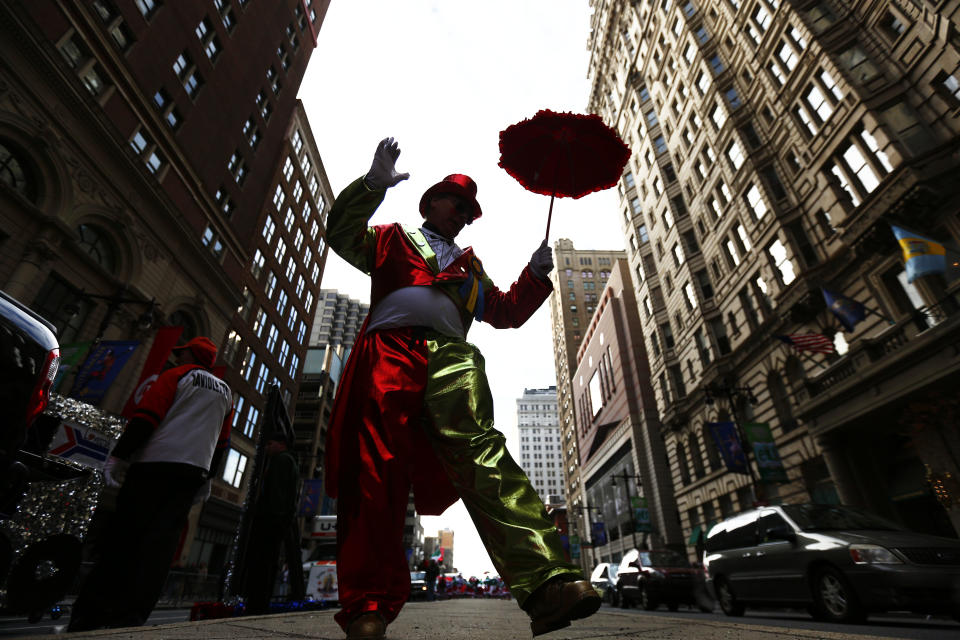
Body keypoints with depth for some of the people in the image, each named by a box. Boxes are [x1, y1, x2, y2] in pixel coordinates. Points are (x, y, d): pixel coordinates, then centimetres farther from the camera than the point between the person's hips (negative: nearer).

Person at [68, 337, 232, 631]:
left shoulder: (178, 375, 4)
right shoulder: (225, 392, 20)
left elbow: (146, 416, -8)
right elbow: (221, 443, 19)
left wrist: (118, 456, -7)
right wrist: (206, 478, 24)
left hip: (154, 463, -4)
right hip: (194, 470, 4)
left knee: (123, 533, 1)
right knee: (162, 539, 2)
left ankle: (93, 609, 2)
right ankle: (132, 613, -1)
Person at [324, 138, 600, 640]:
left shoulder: (469, 265, 38)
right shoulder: (393, 238, 31)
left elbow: (506, 312, 33)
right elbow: (342, 234, 14)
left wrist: (537, 274, 19)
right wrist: (373, 185, 1)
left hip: (450, 357, 1)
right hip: (388, 351, -1)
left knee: (482, 453, -22)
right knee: (375, 475, -11)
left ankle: (546, 583, -34)